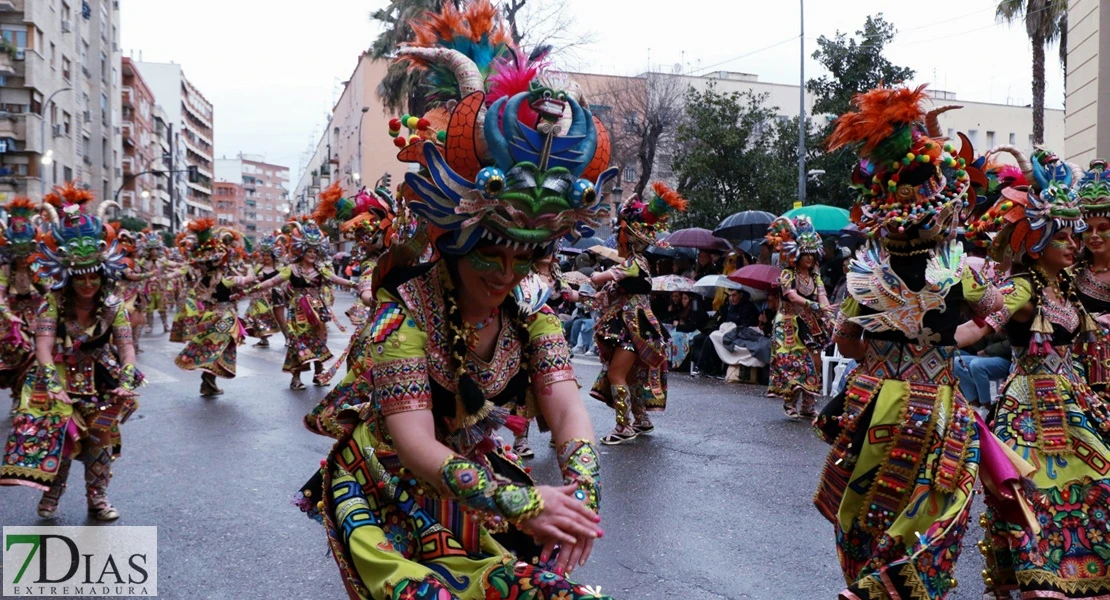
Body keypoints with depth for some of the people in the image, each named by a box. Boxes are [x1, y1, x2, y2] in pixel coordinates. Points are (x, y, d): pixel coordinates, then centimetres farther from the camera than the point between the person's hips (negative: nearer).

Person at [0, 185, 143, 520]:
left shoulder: (113, 306, -11)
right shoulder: (53, 305, -15)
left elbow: (126, 347, -15)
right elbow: (44, 348, -25)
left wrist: (126, 383, -30)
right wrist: (54, 385, -38)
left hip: (101, 383, 1)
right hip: (62, 381, -1)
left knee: (100, 437, 3)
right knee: (57, 434, -9)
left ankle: (98, 498, 17)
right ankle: (51, 493, 12)